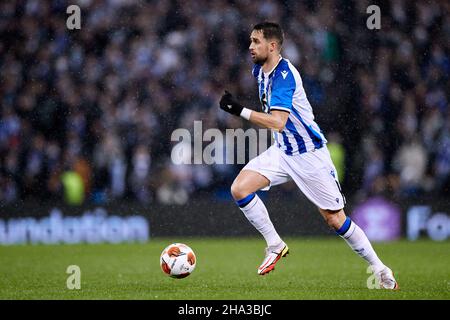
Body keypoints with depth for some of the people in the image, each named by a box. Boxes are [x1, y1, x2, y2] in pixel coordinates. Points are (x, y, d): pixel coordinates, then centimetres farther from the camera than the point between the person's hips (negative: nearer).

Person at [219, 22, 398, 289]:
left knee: (335, 219, -2)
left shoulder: (284, 76, -25)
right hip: (282, 151, 8)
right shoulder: (260, 70, 3)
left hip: (309, 154, -8)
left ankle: (381, 270, 14)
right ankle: (275, 245, 2)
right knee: (240, 188, -13)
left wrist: (240, 110, -38)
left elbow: (278, 122, -37)